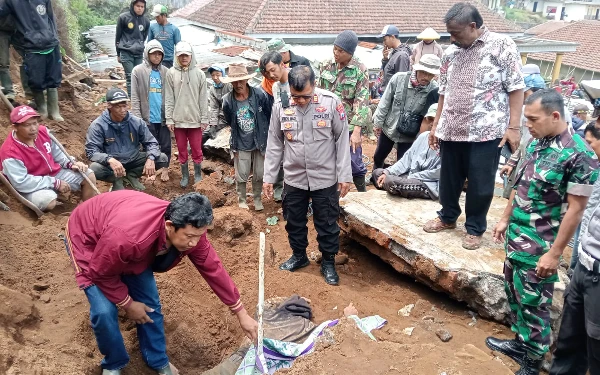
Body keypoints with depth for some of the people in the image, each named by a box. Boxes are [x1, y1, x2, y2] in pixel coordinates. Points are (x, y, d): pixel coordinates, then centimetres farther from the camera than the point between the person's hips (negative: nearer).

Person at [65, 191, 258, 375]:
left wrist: (241, 314, -11)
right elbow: (101, 272, -26)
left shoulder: (190, 230, -27)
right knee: (104, 311, -16)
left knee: (150, 301, 2)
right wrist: (127, 304, -13)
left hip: (132, 241, 5)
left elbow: (213, 269, -15)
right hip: (86, 237, -5)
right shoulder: (128, 235, -46)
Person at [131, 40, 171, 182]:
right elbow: (135, 97, -4)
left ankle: (165, 168, 25)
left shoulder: (165, 72, 5)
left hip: (163, 117, 2)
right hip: (148, 117, -2)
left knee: (166, 144, 7)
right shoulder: (138, 71, -2)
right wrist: (137, 117, -10)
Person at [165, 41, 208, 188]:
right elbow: (168, 98, -1)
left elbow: (203, 98, 0)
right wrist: (169, 119, -5)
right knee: (181, 149, 12)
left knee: (197, 149, 9)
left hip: (195, 119, 0)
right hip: (178, 119, 1)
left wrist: (204, 119, -2)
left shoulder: (199, 73, -2)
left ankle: (198, 175, 26)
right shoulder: (171, 73, -2)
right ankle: (185, 175, 27)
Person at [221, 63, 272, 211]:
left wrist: (266, 136, 1)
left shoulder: (260, 95, -17)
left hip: (260, 142, 0)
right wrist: (236, 138, 9)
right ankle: (241, 200, 30)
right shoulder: (227, 100, -12)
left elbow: (270, 116, -4)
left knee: (259, 174, 12)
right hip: (241, 144, 0)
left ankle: (257, 199, 35)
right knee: (241, 175, 8)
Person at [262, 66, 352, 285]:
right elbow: (274, 144, 3)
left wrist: (345, 176, -7)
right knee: (294, 221, 17)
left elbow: (342, 140, -7)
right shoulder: (280, 106, -6)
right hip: (294, 178, 3)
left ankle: (328, 262, 29)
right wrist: (269, 177, 4)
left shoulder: (331, 102, -13)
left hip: (325, 178, -2)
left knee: (327, 223, 9)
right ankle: (299, 256, 40)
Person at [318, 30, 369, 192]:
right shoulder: (327, 66, 4)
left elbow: (361, 101, -15)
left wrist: (357, 130, -22)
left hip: (349, 125, -4)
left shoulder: (360, 70, -9)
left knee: (354, 163, 4)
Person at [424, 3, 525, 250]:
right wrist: (436, 126, 16)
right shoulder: (451, 52, 10)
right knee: (448, 179, 15)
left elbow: (515, 88, -7)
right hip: (451, 131, 5)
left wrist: (513, 127, -14)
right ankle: (447, 217, 37)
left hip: (486, 132, -5)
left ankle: (474, 228, 23)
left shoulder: (502, 46, -5)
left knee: (480, 185, 4)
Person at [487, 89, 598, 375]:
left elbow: (575, 209, -18)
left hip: (539, 245, -7)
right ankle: (520, 343, 39)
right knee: (514, 292, 19)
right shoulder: (536, 142, 3)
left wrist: (554, 253, -17)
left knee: (533, 303, 5)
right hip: (516, 235, 8)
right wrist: (505, 219, 18)